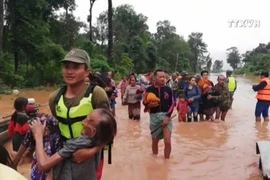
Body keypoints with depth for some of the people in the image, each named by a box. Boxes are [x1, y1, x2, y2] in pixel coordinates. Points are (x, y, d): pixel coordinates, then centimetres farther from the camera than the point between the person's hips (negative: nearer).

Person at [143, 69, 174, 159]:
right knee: (155, 141, 13)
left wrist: (167, 116, -12)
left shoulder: (168, 89, 1)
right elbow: (145, 102, 6)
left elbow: (172, 104, 0)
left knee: (167, 141, -9)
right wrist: (150, 104, -17)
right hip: (154, 116, 1)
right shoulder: (149, 89, -1)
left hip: (166, 115, 0)